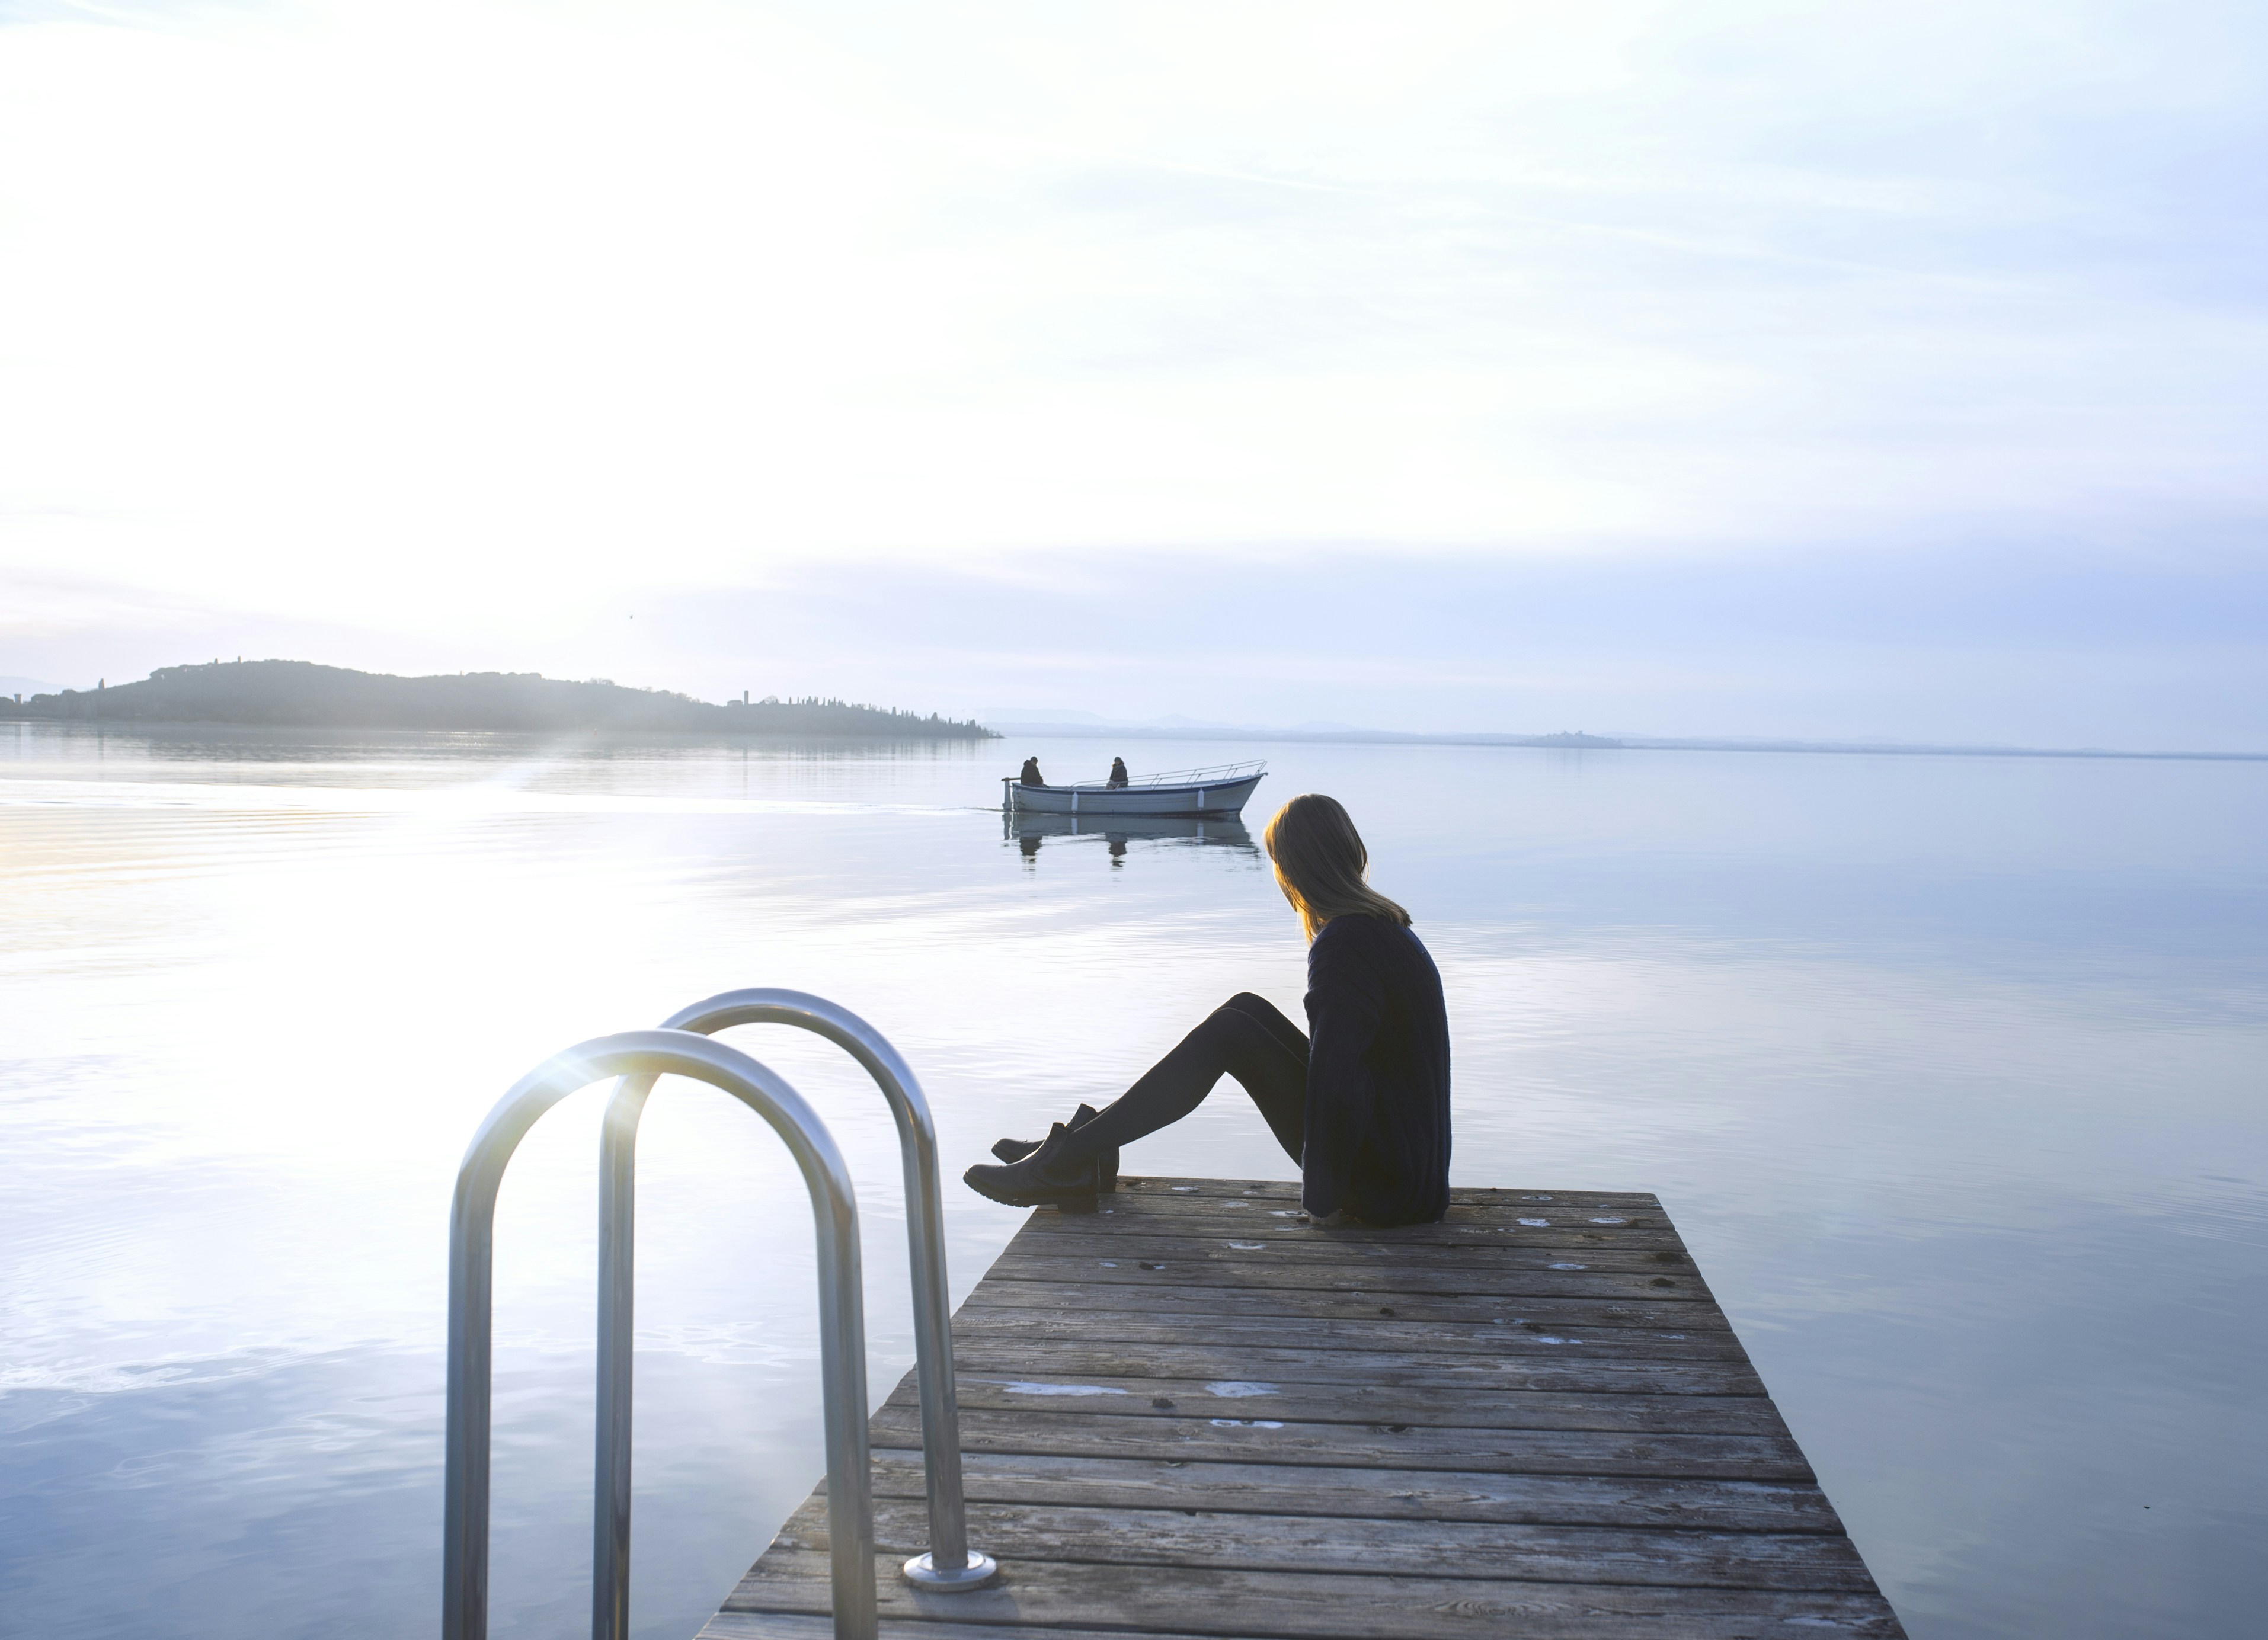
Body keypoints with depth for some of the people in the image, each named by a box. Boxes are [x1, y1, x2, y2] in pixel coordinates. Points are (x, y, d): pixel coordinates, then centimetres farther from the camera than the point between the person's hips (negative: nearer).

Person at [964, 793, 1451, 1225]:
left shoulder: (1343, 945, -19)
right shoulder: (1384, 925, 13)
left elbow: (1334, 1086, -25)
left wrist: (1320, 1198, -14)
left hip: (1381, 1187, -9)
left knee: (1232, 1030, -8)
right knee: (1246, 1011, 10)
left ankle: (1070, 1157, -3)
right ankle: (1083, 1144, 11)